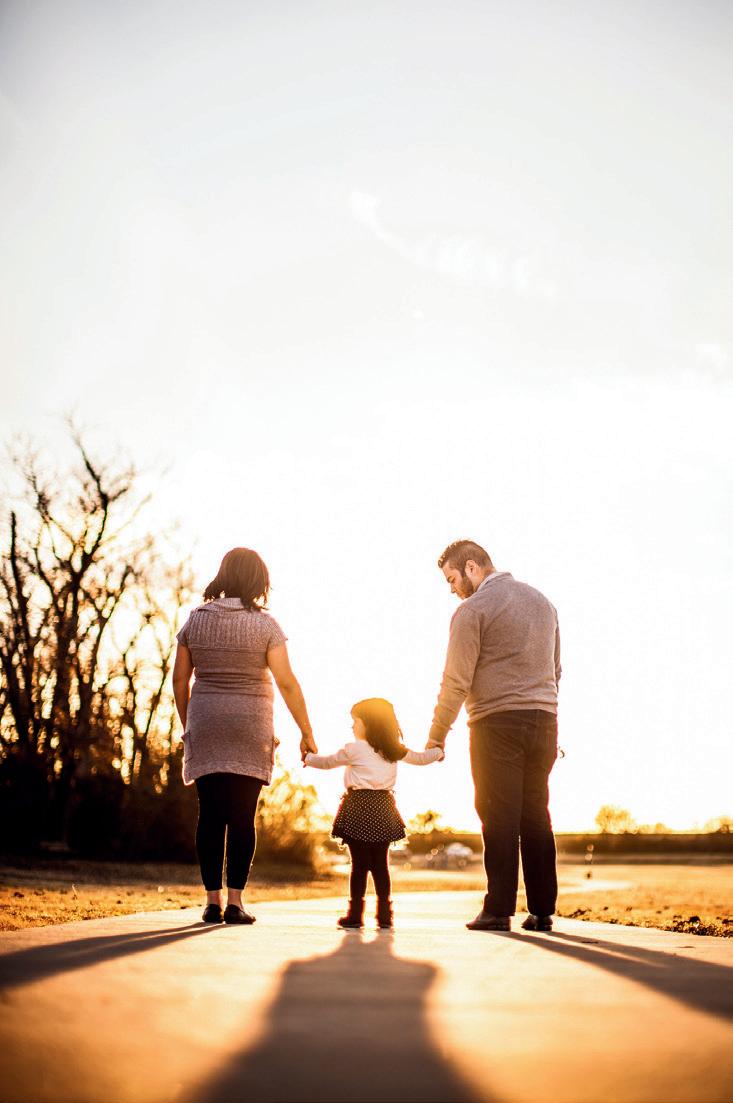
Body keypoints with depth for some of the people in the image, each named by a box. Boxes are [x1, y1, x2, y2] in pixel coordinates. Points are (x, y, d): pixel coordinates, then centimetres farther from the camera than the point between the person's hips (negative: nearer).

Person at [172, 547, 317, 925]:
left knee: (210, 816, 5)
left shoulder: (195, 620, 4)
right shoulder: (264, 624, -5)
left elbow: (180, 678, 6)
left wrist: (187, 725, 18)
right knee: (243, 816, 1)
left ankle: (212, 901, 6)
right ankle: (235, 901, 0)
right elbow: (287, 683, -8)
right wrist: (306, 733, -1)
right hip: (249, 729, -3)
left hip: (205, 727, 3)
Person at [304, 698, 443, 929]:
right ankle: (384, 913, 9)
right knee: (380, 864, 9)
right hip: (383, 808, 4)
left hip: (358, 807, -4)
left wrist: (308, 758, 29)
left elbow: (327, 762, 9)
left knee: (359, 863, -1)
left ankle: (355, 913, 1)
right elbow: (420, 758, 24)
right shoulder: (395, 750, 10)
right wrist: (438, 752, 45)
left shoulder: (354, 749, -3)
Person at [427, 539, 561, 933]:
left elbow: (456, 682, -8)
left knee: (500, 818, -3)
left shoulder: (473, 609, -6)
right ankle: (542, 911, 8)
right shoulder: (541, 601, 18)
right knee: (537, 817, 8)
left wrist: (436, 737, -2)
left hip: (497, 723, -6)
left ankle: (499, 910, -3)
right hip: (543, 721, 6)